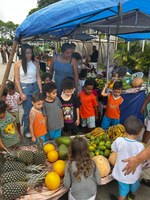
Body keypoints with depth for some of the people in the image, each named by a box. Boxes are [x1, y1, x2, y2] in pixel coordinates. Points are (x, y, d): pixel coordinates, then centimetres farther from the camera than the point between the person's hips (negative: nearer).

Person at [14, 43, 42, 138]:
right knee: (28, 111, 3)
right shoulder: (18, 64, -5)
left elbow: (38, 77, 4)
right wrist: (21, 93, -9)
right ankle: (27, 130, 22)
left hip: (35, 87, 3)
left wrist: (40, 90, 0)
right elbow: (17, 80, -4)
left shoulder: (35, 63, 1)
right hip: (24, 88, -2)